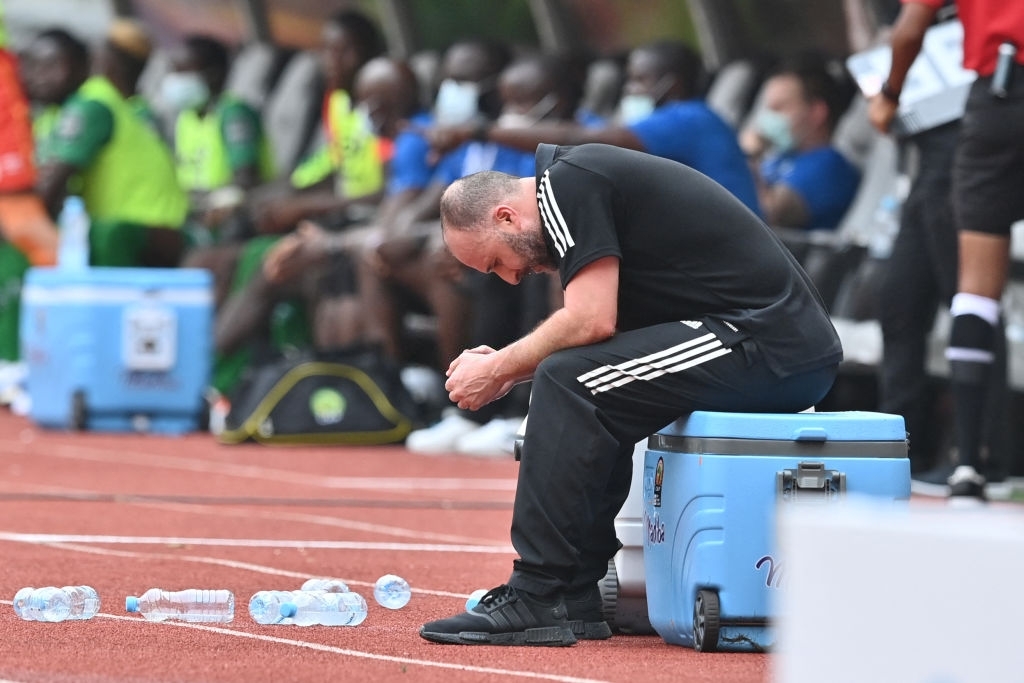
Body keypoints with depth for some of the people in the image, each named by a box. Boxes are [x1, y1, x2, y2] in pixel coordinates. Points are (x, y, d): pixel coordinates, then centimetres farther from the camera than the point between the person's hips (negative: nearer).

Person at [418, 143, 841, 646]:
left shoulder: (568, 182, -8)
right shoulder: (585, 178, 21)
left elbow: (592, 322, -17)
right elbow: (606, 330, 21)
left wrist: (499, 368, -4)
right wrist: (509, 370, 11)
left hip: (765, 346, -11)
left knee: (568, 386, -14)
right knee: (590, 394, 18)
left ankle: (537, 600, -12)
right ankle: (575, 596, 15)